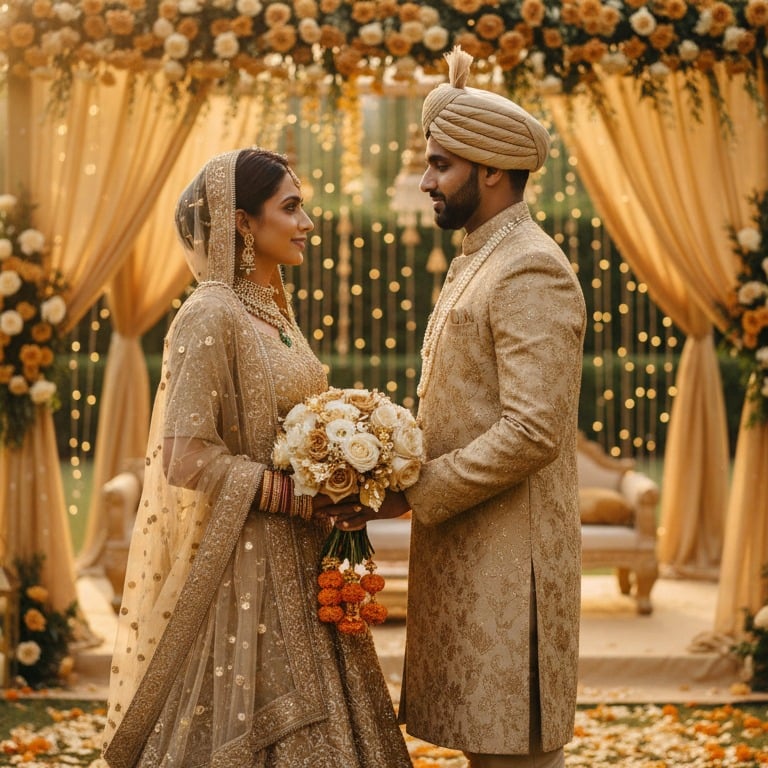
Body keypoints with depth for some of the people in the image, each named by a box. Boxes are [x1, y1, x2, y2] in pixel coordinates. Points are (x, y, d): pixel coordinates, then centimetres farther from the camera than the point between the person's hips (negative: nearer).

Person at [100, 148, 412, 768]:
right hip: (242, 568, -8)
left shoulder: (273, 312, 11)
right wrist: (304, 498, -17)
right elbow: (187, 458, -20)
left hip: (296, 564, 8)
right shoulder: (210, 316, -15)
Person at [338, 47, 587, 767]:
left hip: (508, 555, -10)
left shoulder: (531, 270, -15)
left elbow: (533, 430, -23)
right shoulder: (473, 264, 17)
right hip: (461, 552, 10)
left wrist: (413, 495, -17)